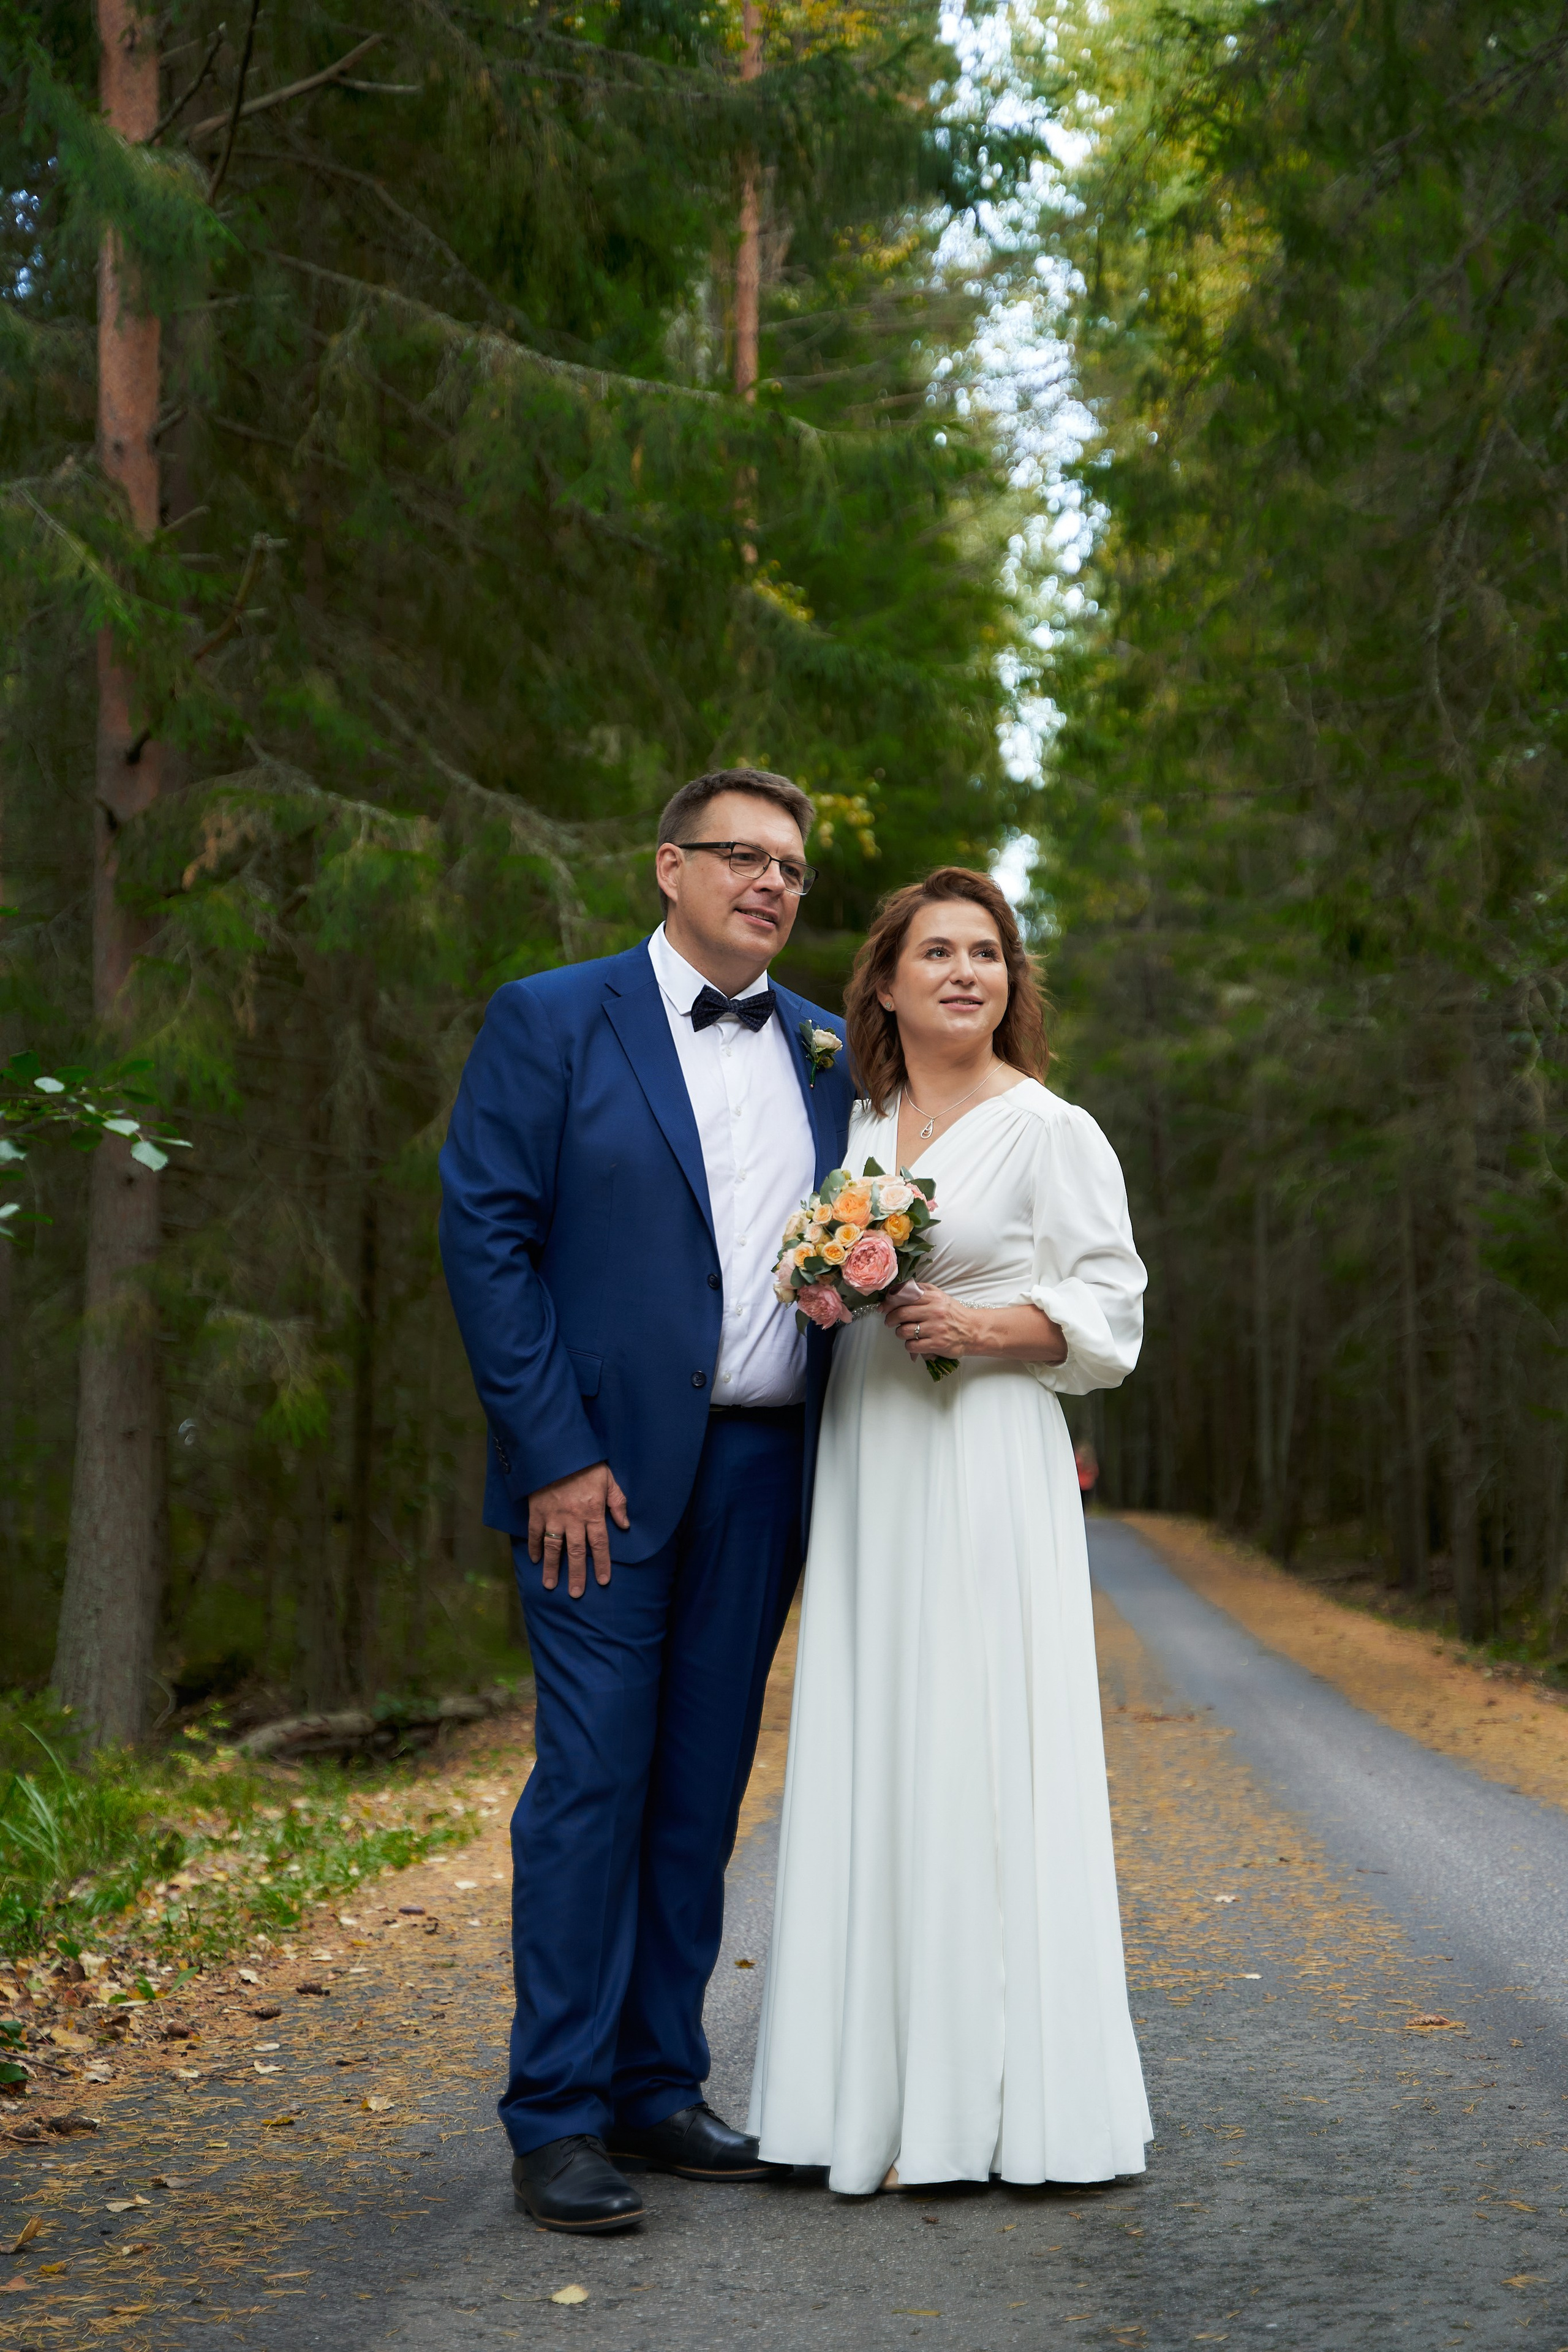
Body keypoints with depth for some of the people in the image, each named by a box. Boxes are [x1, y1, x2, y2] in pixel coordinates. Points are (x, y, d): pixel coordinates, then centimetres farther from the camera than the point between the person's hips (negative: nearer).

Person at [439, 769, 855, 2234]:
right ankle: (557, 2120, 7)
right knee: (591, 1785, -3)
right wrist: (557, 1455, -13)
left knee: (703, 1788, 10)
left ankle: (657, 2090, 21)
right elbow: (484, 1237, -7)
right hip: (608, 1471, -5)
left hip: (764, 1476, 5)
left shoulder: (824, 1051, 13)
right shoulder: (549, 1022, -1)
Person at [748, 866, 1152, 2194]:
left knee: (979, 1764, -6)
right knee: (868, 1765, 5)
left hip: (987, 1472, -5)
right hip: (864, 1471, 6)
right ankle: (879, 2094, 13)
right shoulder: (856, 1130, 15)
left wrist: (983, 1325, -16)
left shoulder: (1051, 1131, -1)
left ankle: (985, 2102, 3)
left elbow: (1111, 1310, -3)